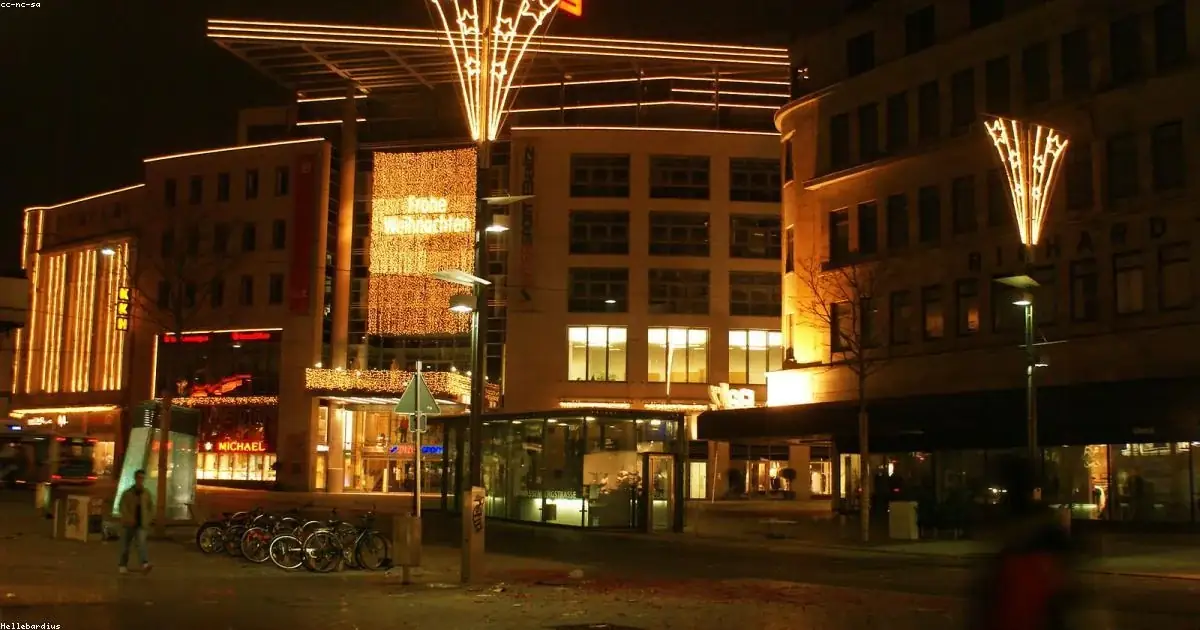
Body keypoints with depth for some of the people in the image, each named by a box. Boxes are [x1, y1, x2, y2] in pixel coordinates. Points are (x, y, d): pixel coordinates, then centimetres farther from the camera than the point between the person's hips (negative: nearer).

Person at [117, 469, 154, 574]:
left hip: (141, 524, 0)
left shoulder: (147, 493, 5)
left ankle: (145, 564, -33)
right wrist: (128, 517, -26)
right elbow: (122, 506, -13)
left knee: (141, 543, -17)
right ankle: (123, 565, 27)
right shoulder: (127, 493, -2)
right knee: (125, 545, 10)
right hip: (129, 523, 0)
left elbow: (151, 507, 16)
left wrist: (148, 518, 3)